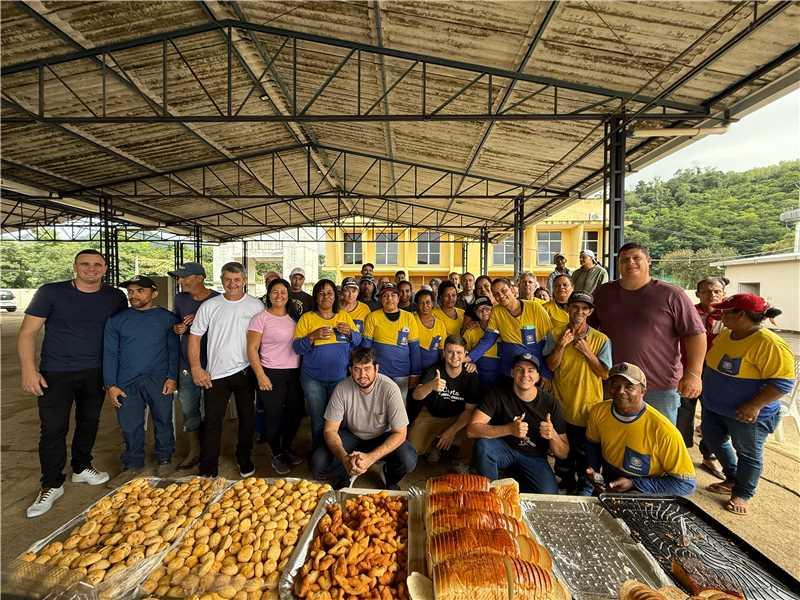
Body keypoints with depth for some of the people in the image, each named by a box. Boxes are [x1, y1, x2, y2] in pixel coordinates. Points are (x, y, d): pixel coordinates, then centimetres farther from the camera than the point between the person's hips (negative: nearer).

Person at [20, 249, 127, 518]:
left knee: (89, 422, 14)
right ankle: (52, 485, 19)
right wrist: (28, 369, -15)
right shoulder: (50, 292, -8)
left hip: (95, 373, 3)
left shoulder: (116, 298, -1)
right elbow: (27, 332, -6)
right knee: (53, 428, 1)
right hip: (56, 374, -2)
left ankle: (81, 468, 35)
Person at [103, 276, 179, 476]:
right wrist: (110, 385, -1)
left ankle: (164, 459, 27)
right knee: (130, 426, 10)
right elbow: (110, 353, 5)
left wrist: (172, 377, -7)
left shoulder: (167, 317, 2)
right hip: (126, 383, 1)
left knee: (163, 421, 8)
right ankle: (133, 464, 29)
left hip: (159, 380, -1)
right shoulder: (116, 320, 5)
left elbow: (174, 349, 1)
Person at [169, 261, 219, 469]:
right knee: (188, 408, 12)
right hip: (187, 362, 5)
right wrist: (176, 328, -5)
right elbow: (174, 321, 18)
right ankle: (194, 451, 28)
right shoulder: (180, 298, 7)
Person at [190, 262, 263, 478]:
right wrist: (196, 368, -3)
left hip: (245, 371, 1)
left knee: (247, 418, 13)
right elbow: (194, 336, 3)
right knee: (212, 422, 5)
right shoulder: (209, 306, -1)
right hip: (216, 374, 0)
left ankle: (244, 459, 33)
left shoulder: (256, 305, -2)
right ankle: (208, 469, 21)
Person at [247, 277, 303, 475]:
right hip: (272, 374, -4)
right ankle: (276, 455, 27)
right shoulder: (261, 318, -6)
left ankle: (286, 449, 35)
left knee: (296, 412, 11)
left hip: (294, 373, 5)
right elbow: (252, 349, -8)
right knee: (274, 415, 5)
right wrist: (260, 376, -12)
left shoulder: (294, 317, 8)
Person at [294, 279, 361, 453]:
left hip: (340, 377, 2)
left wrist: (350, 332, -14)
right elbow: (297, 347, -5)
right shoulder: (307, 318, -1)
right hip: (313, 378, -1)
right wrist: (313, 336, -22)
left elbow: (358, 341, 6)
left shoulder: (344, 316, 5)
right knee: (318, 420, 8)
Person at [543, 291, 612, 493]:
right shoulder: (556, 333, -3)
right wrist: (562, 345, -22)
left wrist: (587, 352, -20)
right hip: (561, 404, 1)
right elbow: (551, 365, -7)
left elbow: (605, 373, -8)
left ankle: (584, 487, 35)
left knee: (585, 452, 13)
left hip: (589, 407, -1)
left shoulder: (601, 339, -6)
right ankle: (566, 484, 38)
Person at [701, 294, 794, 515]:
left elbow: (783, 381, -24)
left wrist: (754, 406, -28)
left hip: (746, 415, -8)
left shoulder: (769, 344, -25)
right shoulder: (725, 334, -1)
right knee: (714, 441, 21)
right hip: (713, 408, 8)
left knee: (748, 454, 12)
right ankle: (733, 480, 42)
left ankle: (742, 494, 31)